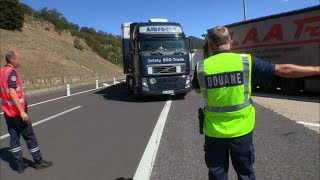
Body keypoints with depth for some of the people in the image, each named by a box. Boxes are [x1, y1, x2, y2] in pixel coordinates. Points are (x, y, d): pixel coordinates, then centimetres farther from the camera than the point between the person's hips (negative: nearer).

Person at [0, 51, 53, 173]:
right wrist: (22, 111, -26)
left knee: (14, 137, 12)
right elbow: (12, 92, -24)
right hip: (17, 112, -8)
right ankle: (38, 162, 15)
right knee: (29, 137, 3)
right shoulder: (11, 72, -17)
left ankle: (19, 164, 19)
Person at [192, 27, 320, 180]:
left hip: (215, 131, 0)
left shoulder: (201, 67, -7)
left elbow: (197, 90, 12)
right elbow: (283, 70, -1)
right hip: (241, 129, 1)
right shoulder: (245, 61, -8)